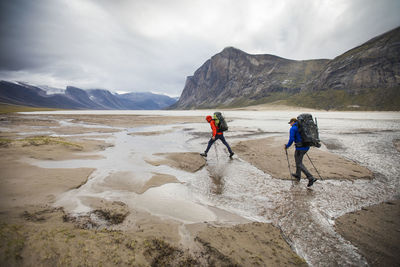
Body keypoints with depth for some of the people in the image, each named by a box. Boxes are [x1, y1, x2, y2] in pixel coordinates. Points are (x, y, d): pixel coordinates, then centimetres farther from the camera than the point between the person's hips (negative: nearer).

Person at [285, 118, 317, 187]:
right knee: (297, 159, 26)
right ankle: (298, 175, 37)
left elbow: (291, 139, -18)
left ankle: (311, 178, -9)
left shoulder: (293, 128, -8)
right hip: (306, 147, 8)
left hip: (300, 148, -8)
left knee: (299, 164, 2)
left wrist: (287, 146, -4)